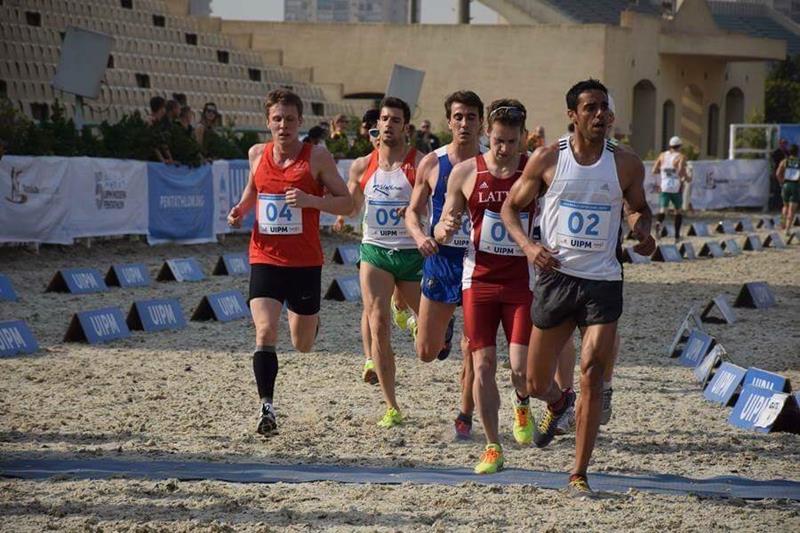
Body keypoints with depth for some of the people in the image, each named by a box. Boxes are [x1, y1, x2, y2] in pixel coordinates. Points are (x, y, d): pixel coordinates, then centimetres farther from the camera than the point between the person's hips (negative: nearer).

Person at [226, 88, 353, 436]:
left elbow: (347, 203, -4)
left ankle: (310, 320, 47)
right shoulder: (258, 154, 4)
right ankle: (266, 406, -13)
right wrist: (241, 209, 5)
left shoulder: (317, 157, -6)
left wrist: (310, 200, -20)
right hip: (265, 259, 1)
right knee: (265, 333, -18)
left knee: (303, 345, 12)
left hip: (305, 263, -1)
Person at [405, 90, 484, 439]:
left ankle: (465, 416, 15)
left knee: (474, 350, -2)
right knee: (426, 352, 6)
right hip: (440, 258, 2)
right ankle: (445, 329, 41)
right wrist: (419, 236, -13)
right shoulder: (431, 164, 1)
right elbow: (413, 211, 8)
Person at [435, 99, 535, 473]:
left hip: (522, 281, -1)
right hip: (479, 279, 1)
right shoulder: (465, 172, 2)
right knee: (483, 364, -1)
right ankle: (493, 448, 11)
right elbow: (442, 230, 8)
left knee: (522, 367, -8)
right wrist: (445, 230, -16)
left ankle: (522, 405, 29)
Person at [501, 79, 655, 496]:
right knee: (536, 384, 9)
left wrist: (643, 232, -4)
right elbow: (510, 207, 7)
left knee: (591, 375, -13)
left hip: (603, 282, -1)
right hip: (556, 275, 1)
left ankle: (579, 475, -4)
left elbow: (638, 208, 18)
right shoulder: (547, 159, -2)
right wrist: (528, 245, -11)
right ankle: (557, 405, 48)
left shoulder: (626, 165, 1)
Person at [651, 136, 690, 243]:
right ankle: (677, 236, 18)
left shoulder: (662, 155, 8)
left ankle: (658, 223, -41)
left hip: (663, 188, 2)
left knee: (662, 211, -6)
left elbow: (654, 170, 7)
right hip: (676, 189, -2)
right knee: (679, 211, 20)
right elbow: (681, 171, -21)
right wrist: (687, 178, 0)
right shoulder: (681, 157, -5)